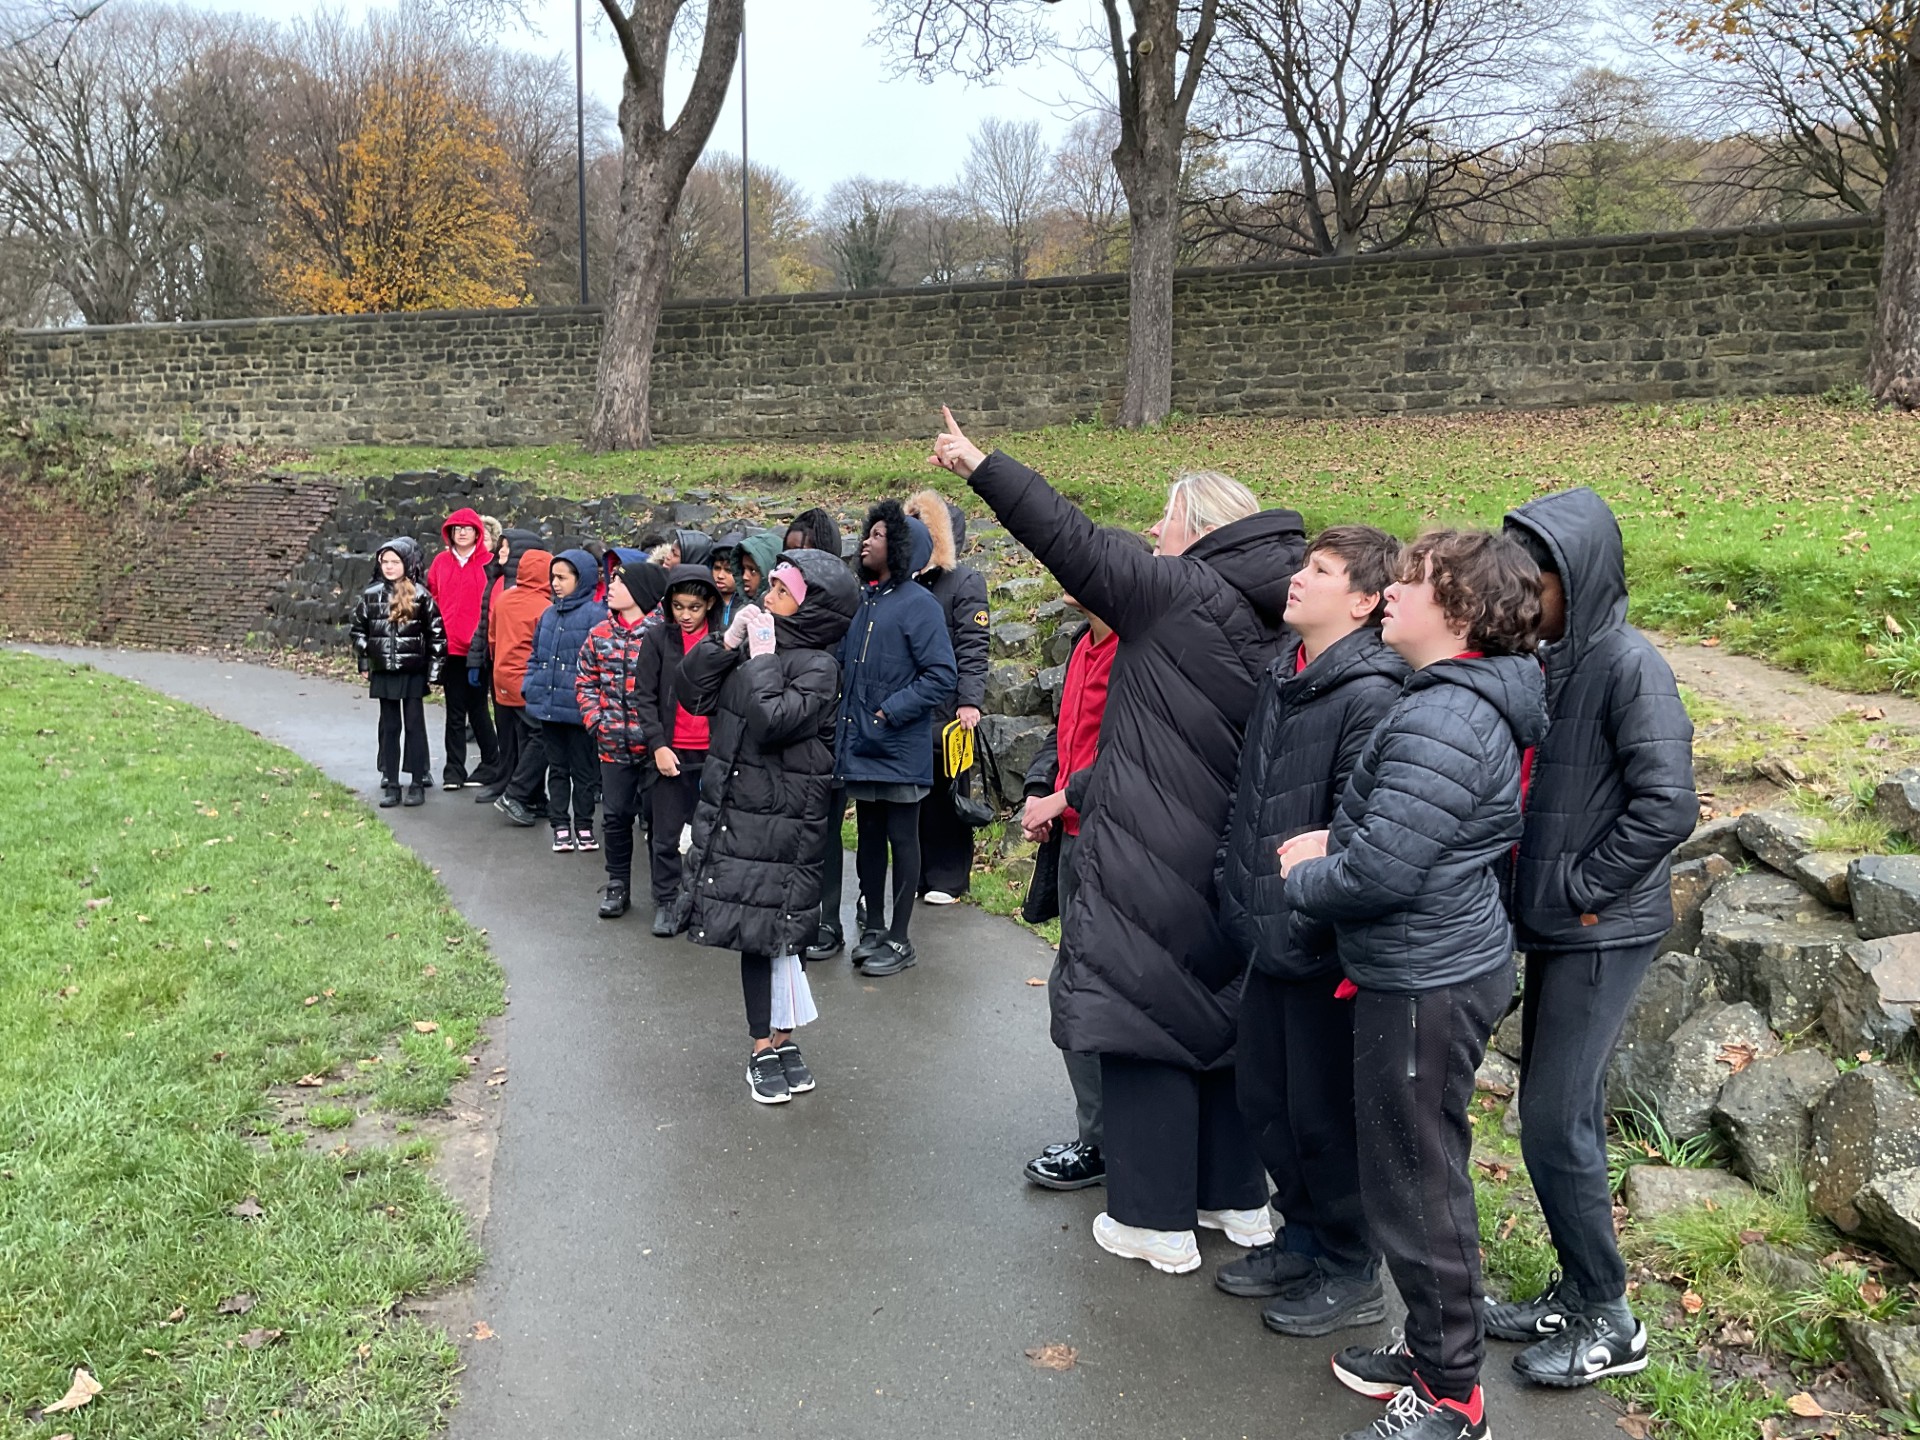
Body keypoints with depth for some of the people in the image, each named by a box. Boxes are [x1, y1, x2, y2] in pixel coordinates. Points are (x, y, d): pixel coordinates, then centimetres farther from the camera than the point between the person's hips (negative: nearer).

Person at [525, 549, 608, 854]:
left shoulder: (596, 615, -10)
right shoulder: (549, 614, 11)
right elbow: (535, 656, 19)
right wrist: (530, 687, 8)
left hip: (578, 709, -6)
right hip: (548, 706, 6)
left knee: (583, 769, 6)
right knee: (557, 768, 12)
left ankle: (584, 826, 17)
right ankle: (560, 826, 19)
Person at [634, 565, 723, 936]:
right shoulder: (657, 636, 0)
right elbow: (644, 696, 0)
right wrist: (658, 744, -8)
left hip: (714, 751, 1)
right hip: (671, 751, -1)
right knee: (667, 834, 4)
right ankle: (666, 902, 16)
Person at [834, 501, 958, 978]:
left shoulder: (917, 604, -12)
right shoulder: (862, 601, 11)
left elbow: (940, 678, -17)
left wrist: (890, 712, -19)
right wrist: (849, 716, 7)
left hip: (899, 750, -7)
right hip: (861, 746, 7)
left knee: (902, 840, 4)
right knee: (869, 837, 15)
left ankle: (900, 939, 14)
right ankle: (874, 928, 28)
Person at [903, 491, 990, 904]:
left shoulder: (965, 582, -3)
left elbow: (973, 647, -11)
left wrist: (969, 702, -19)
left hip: (947, 711, -6)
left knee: (946, 793, 2)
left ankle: (948, 878, 11)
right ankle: (916, 874, 19)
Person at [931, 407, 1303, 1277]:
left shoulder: (1174, 592, -14)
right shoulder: (1265, 622, 7)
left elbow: (1069, 538, -12)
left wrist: (979, 465, -3)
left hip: (1150, 862, -7)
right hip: (1223, 854, 8)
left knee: (1145, 1017, 3)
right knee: (1216, 1011, 18)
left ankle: (1159, 1222, 12)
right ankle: (1237, 1199, 30)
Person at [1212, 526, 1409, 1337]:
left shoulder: (1371, 698, -19)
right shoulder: (1280, 677, 8)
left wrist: (1314, 920, -25)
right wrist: (1233, 888, 14)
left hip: (1323, 946, -9)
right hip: (1268, 935, 9)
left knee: (1325, 1115, 5)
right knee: (1263, 1097, 19)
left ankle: (1351, 1275, 25)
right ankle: (1304, 1237, 39)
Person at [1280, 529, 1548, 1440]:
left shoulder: (1443, 722, -24)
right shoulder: (1473, 702, 10)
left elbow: (1381, 873, -27)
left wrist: (1302, 880, -8)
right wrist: (1332, 840, 4)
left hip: (1426, 985, -10)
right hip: (1445, 965, 10)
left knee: (1415, 1185, 3)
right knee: (1419, 1174, 22)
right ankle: (1432, 1347, 38)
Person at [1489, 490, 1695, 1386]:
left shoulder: (1628, 665, -15)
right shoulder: (1550, 661, 8)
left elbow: (1668, 804, -21)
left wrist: (1584, 887, -15)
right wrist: (1537, 886, 6)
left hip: (1600, 934, -8)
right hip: (1552, 926, 8)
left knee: (1556, 1121, -3)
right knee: (1559, 1113, 15)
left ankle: (1608, 1321, 14)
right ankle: (1576, 1294, 29)